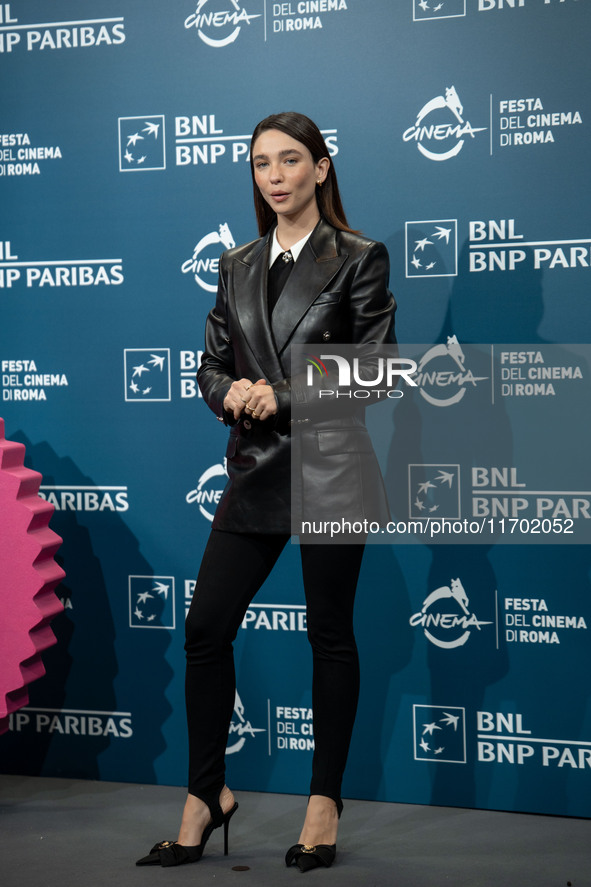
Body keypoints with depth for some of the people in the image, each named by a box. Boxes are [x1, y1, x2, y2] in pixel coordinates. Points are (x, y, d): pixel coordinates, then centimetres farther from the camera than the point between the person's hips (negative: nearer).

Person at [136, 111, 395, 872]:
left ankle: (325, 806, 17)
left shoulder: (358, 258, -1)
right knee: (205, 628, 1)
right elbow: (212, 365, 13)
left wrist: (281, 398, -13)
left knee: (329, 634, 4)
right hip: (256, 470, 5)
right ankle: (206, 797, 16)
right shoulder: (237, 267, 13)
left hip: (329, 467, -4)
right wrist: (232, 394, -10)